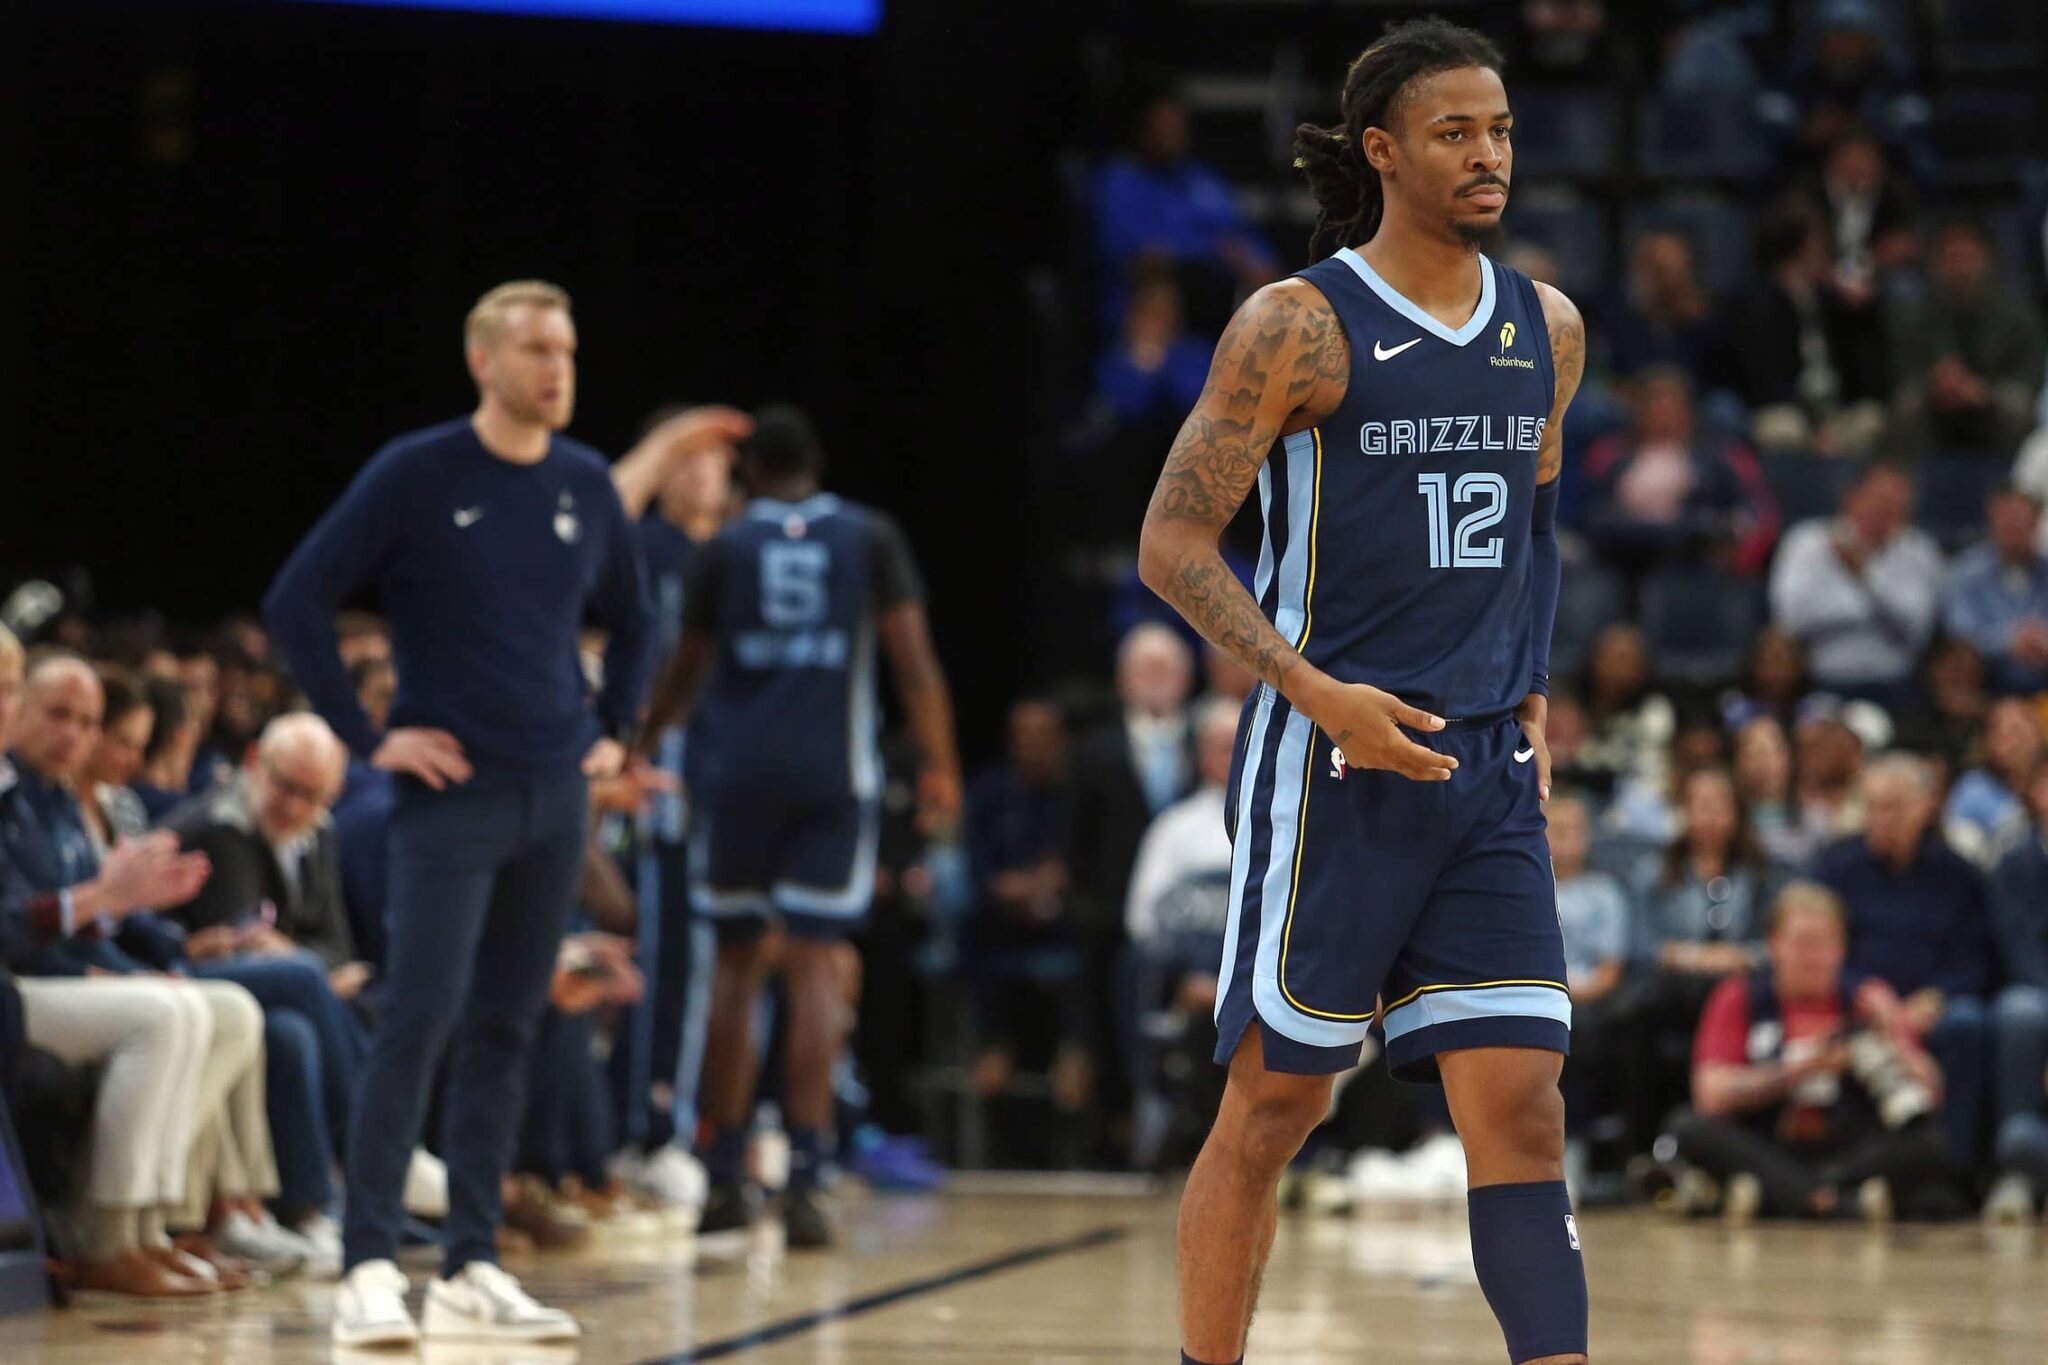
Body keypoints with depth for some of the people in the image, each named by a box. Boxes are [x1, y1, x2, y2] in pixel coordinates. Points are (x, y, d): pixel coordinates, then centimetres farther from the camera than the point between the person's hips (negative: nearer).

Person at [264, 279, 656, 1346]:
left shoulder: (586, 486, 8)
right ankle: (369, 1268, -10)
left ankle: (472, 1270, 12)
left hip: (555, 798, 5)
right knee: (419, 1022, -12)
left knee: (505, 1030, 8)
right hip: (452, 793, -5)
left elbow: (632, 618, 24)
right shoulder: (415, 477, -7)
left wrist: (615, 731, 13)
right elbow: (296, 601, -8)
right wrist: (368, 736, -10)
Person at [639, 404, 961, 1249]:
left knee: (737, 964, 11)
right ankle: (804, 1180, -11)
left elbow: (686, 673, 15)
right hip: (832, 772, -1)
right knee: (816, 968, -1)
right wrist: (939, 767, 6)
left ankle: (725, 1177, 13)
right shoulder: (869, 538, 5)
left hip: (736, 770, 1)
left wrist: (643, 741, 32)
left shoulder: (725, 548, 6)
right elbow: (914, 658, -1)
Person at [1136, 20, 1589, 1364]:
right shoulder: (1299, 324, -8)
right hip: (1333, 771, -5)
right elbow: (1173, 543, -9)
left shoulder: (1547, 329, 9)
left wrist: (1533, 697, 12)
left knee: (1523, 1115, -2)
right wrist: (1319, 693, -18)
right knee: (1272, 1107, 3)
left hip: (1488, 772, 5)